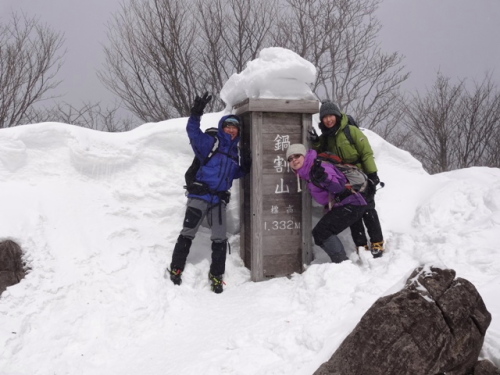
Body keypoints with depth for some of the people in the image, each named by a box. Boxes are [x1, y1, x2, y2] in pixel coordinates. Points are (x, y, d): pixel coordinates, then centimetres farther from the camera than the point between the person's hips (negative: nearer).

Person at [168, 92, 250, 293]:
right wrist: (196, 114, -30)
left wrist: (245, 167, 4)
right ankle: (176, 269, 12)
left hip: (219, 200, 5)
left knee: (220, 239, 4)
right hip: (199, 195, -5)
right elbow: (193, 131, -15)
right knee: (188, 233, -1)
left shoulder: (236, 152, 13)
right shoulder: (210, 143, -2)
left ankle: (216, 275, 17)